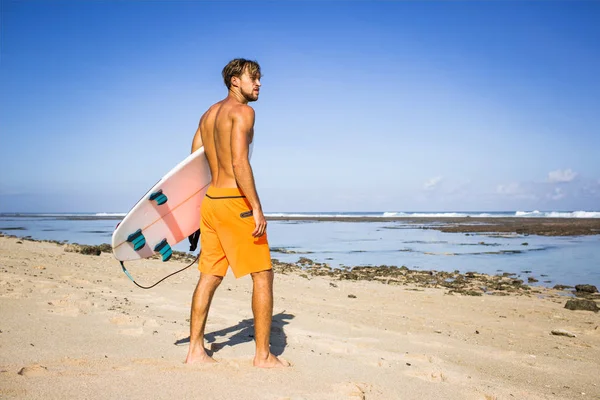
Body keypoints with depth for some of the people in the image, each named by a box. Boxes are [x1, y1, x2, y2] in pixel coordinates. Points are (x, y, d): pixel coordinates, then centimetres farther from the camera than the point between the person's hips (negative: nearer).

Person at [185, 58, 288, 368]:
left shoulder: (208, 114, 18)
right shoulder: (242, 111, -7)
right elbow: (239, 163, -19)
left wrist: (198, 207, 21)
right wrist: (257, 209, -20)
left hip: (210, 200, 9)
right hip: (235, 201, -8)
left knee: (209, 276, 12)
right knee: (263, 276, 0)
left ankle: (195, 350, 15)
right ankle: (263, 355, 5)